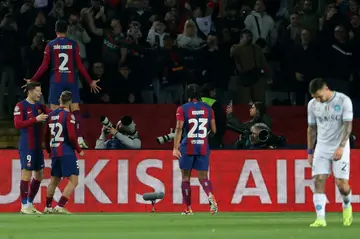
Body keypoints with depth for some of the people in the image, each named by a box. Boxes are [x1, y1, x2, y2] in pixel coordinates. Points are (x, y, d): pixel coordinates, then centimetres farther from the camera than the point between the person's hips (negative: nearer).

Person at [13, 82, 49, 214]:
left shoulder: (39, 106, 13)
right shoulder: (21, 106, -7)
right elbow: (17, 124, -16)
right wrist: (35, 119, -21)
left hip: (38, 146, 8)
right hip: (26, 147, -8)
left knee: (39, 175, 11)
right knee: (27, 174, -7)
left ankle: (30, 204, 21)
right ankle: (24, 206, -2)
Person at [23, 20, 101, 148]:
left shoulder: (51, 45, 2)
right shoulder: (73, 44, 3)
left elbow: (44, 66, 0)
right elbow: (80, 65, 1)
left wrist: (33, 80, 9)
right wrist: (90, 81, 9)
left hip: (56, 81, -1)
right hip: (71, 80, 1)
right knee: (75, 109, 0)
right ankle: (80, 138, -11)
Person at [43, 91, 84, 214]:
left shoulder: (51, 115, 9)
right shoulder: (68, 116, -10)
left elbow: (46, 135, 17)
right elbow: (71, 136, -16)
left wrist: (49, 150, 31)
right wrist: (79, 150, -2)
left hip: (54, 152, 7)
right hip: (67, 153, -7)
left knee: (54, 180, 19)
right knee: (73, 181, -5)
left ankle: (48, 207, 24)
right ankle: (60, 206, -15)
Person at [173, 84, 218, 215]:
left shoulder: (182, 109, -4)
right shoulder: (208, 109, 6)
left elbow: (179, 128, -13)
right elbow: (214, 130, 8)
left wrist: (175, 147, -14)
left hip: (187, 148, -2)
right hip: (203, 147, 2)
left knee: (185, 177, 10)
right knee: (203, 177, 6)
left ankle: (188, 208, 10)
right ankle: (211, 196, -25)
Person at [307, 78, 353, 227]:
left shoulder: (344, 101, -10)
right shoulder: (312, 104, 3)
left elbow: (348, 125, -14)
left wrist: (341, 147, -24)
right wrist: (310, 151, 10)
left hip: (340, 148, -3)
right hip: (321, 147, 3)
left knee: (342, 184, -7)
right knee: (318, 182, -11)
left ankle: (347, 206, 25)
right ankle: (320, 219, -13)